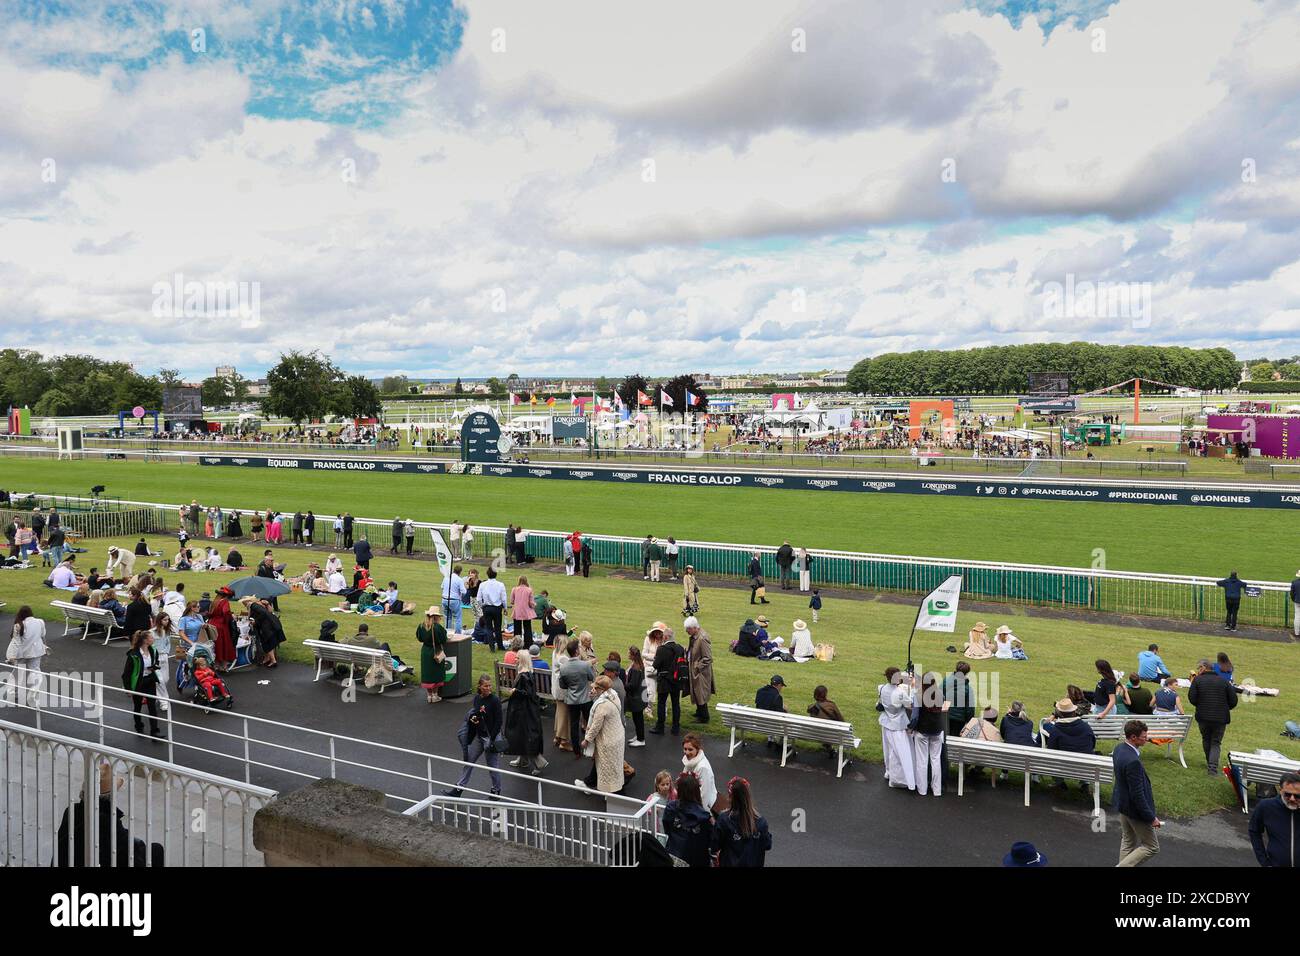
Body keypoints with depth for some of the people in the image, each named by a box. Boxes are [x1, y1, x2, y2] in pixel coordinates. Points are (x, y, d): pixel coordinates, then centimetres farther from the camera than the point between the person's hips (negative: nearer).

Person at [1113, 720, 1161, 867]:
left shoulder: (1119, 749, -4)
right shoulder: (1132, 761, -34)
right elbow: (1137, 794, -28)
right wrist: (1151, 817, -18)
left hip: (1122, 804, 10)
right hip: (1135, 809, -10)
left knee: (1128, 841, 24)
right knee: (1152, 847, 8)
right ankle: (1124, 866, 8)